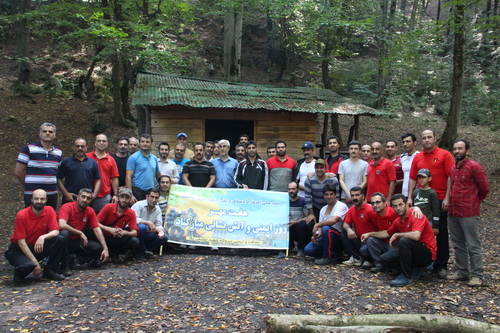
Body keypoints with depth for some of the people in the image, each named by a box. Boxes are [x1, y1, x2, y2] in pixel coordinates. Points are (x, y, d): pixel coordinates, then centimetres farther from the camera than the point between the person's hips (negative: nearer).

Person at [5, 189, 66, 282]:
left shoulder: (49, 211, -7)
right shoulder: (21, 215, -18)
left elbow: (55, 231, -12)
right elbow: (21, 242, -19)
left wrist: (43, 237, -36)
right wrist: (35, 262, -24)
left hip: (38, 247, 4)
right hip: (19, 249, -4)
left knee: (60, 239, -22)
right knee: (28, 265, -35)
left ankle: (50, 271, -5)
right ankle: (19, 273, 4)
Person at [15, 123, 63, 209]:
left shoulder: (59, 152, 12)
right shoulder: (28, 149, -3)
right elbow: (18, 172, -2)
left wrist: (50, 185, 8)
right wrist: (29, 185, 6)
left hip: (52, 195, 5)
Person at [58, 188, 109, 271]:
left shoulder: (90, 211, 0)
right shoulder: (67, 207, -17)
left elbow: (97, 230, -4)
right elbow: (61, 225, -35)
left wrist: (105, 248, -15)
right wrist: (81, 233, -26)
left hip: (77, 242, 5)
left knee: (98, 248, -17)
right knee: (64, 233, -39)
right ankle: (65, 265, -23)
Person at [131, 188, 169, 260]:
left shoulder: (158, 209, 7)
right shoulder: (138, 205, -13)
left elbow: (159, 225, 1)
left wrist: (161, 231, -21)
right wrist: (149, 223, -30)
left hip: (145, 234, 6)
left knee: (165, 237, -12)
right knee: (142, 227, -38)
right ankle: (141, 252, -17)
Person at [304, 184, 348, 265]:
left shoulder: (341, 206, -11)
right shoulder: (323, 209, 12)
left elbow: (333, 220, -29)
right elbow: (320, 228, 9)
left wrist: (316, 225, -20)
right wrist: (316, 235, -13)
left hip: (340, 238, -7)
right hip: (325, 238, 7)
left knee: (326, 228, -36)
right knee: (308, 250, -13)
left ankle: (329, 257, -19)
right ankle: (334, 254, 4)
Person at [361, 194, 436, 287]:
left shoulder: (416, 216, -18)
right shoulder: (398, 221, 6)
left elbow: (416, 236, -35)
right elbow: (387, 233, 25)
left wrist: (396, 235, -21)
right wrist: (369, 234, 23)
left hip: (427, 254, -8)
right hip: (412, 252, 8)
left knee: (404, 240, -34)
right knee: (384, 259, -5)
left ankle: (407, 277, -22)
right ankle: (414, 269, 8)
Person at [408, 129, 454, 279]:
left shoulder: (444, 155, -1)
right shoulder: (417, 158, 10)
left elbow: (450, 177, -6)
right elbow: (412, 179, 10)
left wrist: (447, 198, -12)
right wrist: (410, 198, 2)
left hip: (440, 200, -4)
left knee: (441, 233, 5)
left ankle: (441, 265, 14)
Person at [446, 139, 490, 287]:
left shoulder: (474, 167, -8)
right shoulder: (452, 168, 11)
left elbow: (485, 188, -4)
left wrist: (475, 201, 7)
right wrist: (450, 202, 13)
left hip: (469, 214, -7)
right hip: (452, 212, 7)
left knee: (473, 246, -1)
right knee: (458, 245, 14)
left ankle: (477, 276, 7)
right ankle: (461, 271, 25)